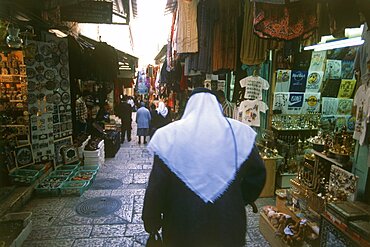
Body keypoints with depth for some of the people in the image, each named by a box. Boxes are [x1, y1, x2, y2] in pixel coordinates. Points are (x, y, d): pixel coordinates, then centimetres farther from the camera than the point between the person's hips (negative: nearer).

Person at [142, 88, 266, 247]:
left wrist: (151, 223, 4)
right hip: (229, 223, 1)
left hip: (183, 224, 0)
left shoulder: (169, 135, -13)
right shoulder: (239, 132, -9)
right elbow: (257, 175, 0)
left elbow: (156, 186, -10)